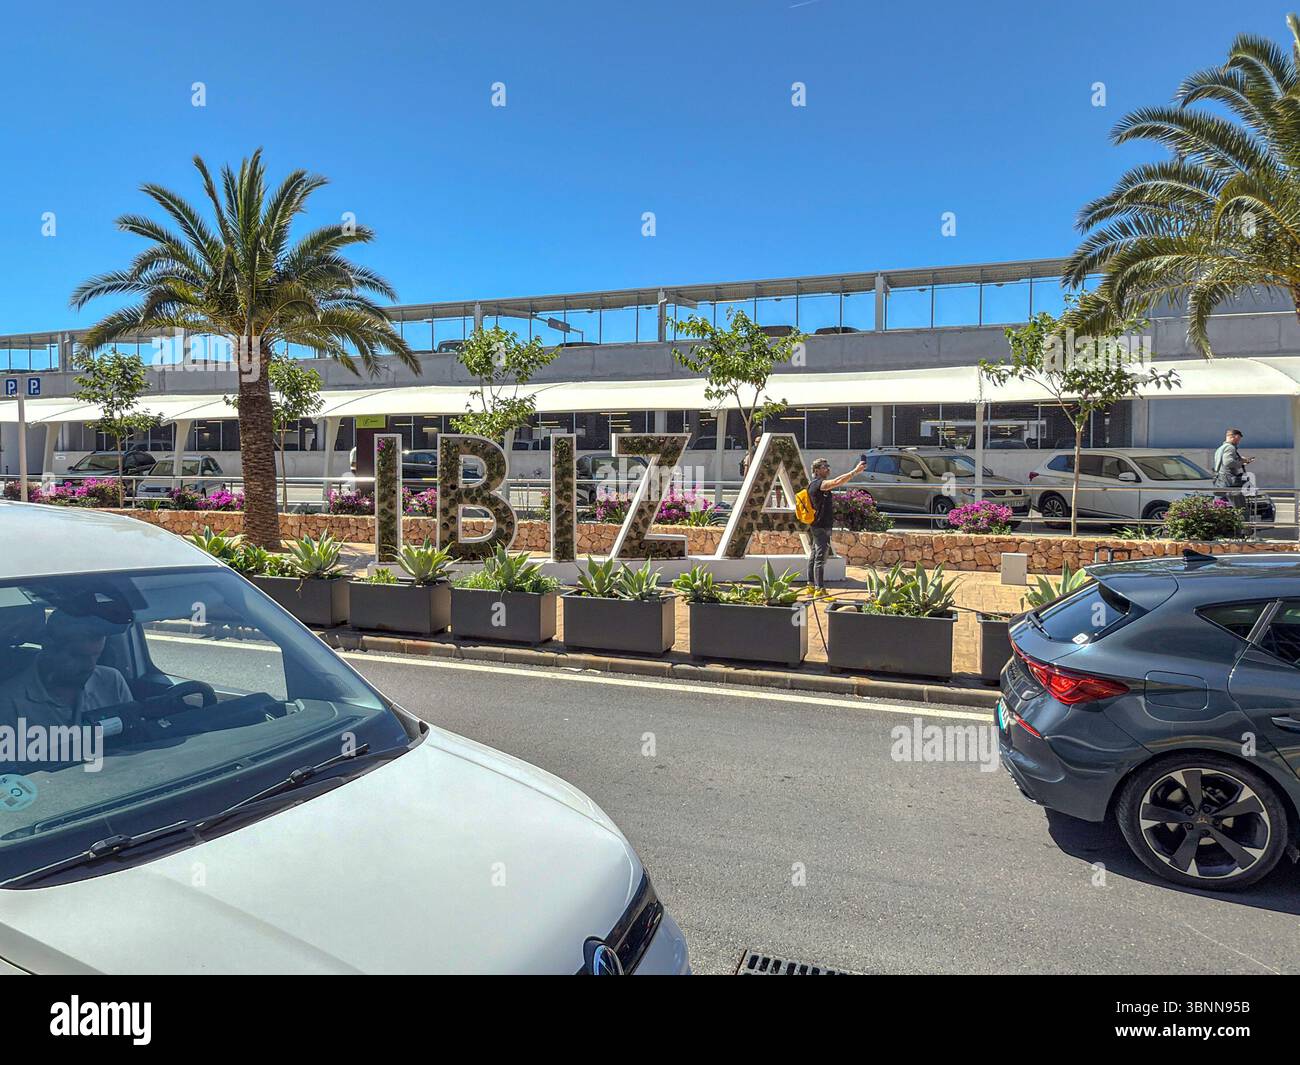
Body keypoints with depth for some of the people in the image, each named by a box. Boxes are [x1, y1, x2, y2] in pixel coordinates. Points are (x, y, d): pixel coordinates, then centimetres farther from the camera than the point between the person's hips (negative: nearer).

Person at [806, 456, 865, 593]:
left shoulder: (818, 484, 18)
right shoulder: (817, 483, -18)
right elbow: (837, 481, -30)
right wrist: (855, 471, -33)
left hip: (819, 526, 11)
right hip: (821, 527, -11)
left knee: (814, 555, 15)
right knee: (821, 557, -11)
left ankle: (811, 585, 22)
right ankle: (820, 589, -12)